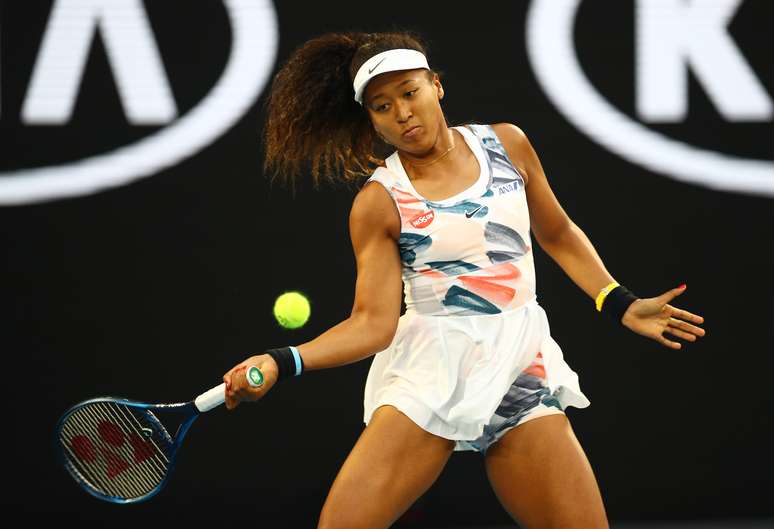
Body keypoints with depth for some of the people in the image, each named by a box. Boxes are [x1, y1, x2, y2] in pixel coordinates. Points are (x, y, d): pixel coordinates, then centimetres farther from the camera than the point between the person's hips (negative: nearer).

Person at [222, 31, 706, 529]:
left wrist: (622, 305, 10)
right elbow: (372, 323, -9)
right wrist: (282, 362, -23)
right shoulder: (378, 202, -3)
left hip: (522, 370, 2)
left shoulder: (506, 144, 5)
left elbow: (559, 236, 19)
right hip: (429, 371, -2)